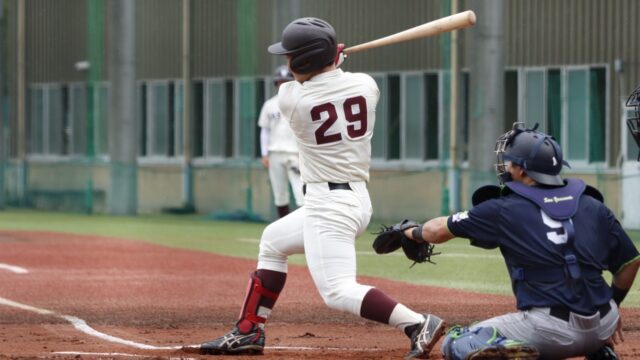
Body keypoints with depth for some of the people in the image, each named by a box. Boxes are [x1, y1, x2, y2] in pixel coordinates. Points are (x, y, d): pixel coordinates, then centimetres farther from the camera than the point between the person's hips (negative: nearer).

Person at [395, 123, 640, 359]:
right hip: (603, 328, 5)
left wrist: (410, 232, 32)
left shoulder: (505, 210, 1)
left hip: (551, 331, -5)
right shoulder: (594, 207, 9)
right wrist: (613, 305, 29)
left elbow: (439, 230, 11)